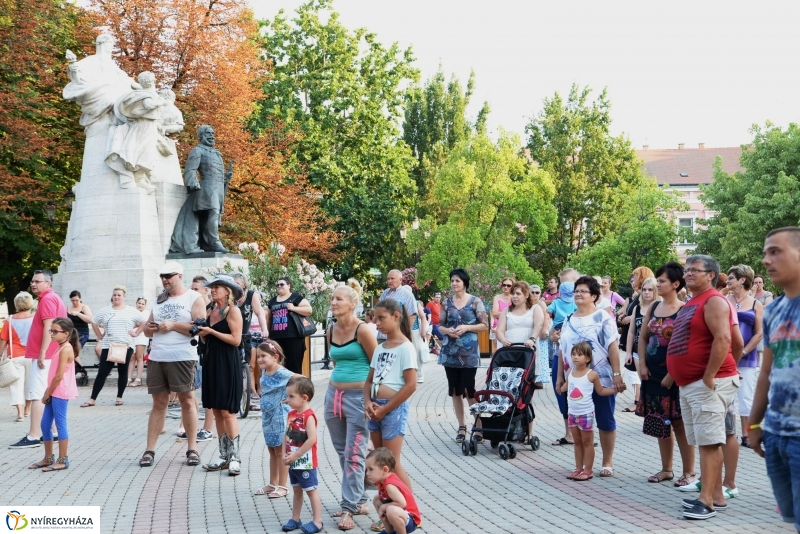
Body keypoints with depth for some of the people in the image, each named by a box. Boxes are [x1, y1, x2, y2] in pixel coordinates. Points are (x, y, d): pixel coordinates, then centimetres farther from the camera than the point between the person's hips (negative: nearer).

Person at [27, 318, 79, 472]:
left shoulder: (65, 349, -15)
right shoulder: (62, 348, 15)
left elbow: (59, 376, -19)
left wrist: (47, 393, -11)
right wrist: (48, 392, 11)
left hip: (60, 393, -10)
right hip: (55, 393, 10)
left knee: (60, 424, -4)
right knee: (45, 425, 12)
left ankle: (63, 460, 1)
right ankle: (48, 458, 21)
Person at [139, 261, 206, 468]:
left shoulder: (193, 298, 0)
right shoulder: (158, 300, 18)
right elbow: (148, 330, 22)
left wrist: (173, 325, -14)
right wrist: (149, 328, -1)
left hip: (182, 358, -5)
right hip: (157, 358, 5)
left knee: (187, 401, 1)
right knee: (158, 403, 6)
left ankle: (192, 449, 8)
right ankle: (149, 451, 6)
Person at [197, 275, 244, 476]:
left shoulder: (233, 310, -8)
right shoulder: (210, 311, 13)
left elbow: (236, 340, -16)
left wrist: (211, 331, -15)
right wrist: (202, 333, -4)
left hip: (227, 364, -8)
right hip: (211, 362, 8)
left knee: (227, 411, -8)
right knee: (216, 411, 8)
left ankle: (235, 458, -4)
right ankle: (224, 457, 15)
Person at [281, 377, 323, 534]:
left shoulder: (309, 416, -18)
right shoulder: (291, 414, 6)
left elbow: (312, 439, -25)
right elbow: (287, 436, 11)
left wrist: (295, 455, -21)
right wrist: (286, 454, -2)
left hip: (306, 462, -8)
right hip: (293, 462, 8)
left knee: (311, 491, 0)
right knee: (296, 491, 17)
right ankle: (295, 519, 26)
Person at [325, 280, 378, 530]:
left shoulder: (362, 330, -12)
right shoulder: (331, 330, 8)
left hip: (358, 396, -8)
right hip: (333, 394, 8)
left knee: (353, 454, -6)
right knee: (342, 452, 12)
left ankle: (349, 507, -2)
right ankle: (359, 501, 23)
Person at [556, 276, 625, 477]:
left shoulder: (603, 317, -4)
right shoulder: (569, 320, 12)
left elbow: (612, 347, -10)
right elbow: (562, 350, 15)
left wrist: (617, 374, -16)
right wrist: (560, 376, 13)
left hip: (601, 379, -5)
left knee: (605, 421, 3)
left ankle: (607, 462, 13)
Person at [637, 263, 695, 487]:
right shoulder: (652, 308, 10)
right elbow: (643, 338, 13)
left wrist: (672, 374, -17)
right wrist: (642, 365, 1)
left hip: (674, 374, -7)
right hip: (653, 373, 7)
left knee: (679, 423, -3)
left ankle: (689, 472, 5)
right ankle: (666, 469, 23)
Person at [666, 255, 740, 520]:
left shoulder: (713, 301, -12)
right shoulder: (691, 304, 18)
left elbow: (722, 339, -23)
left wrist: (709, 377, -23)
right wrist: (676, 375, 19)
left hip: (709, 383, -10)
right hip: (688, 384, 10)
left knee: (710, 441, -10)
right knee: (704, 441, 12)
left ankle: (706, 501, -11)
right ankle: (716, 495, 17)